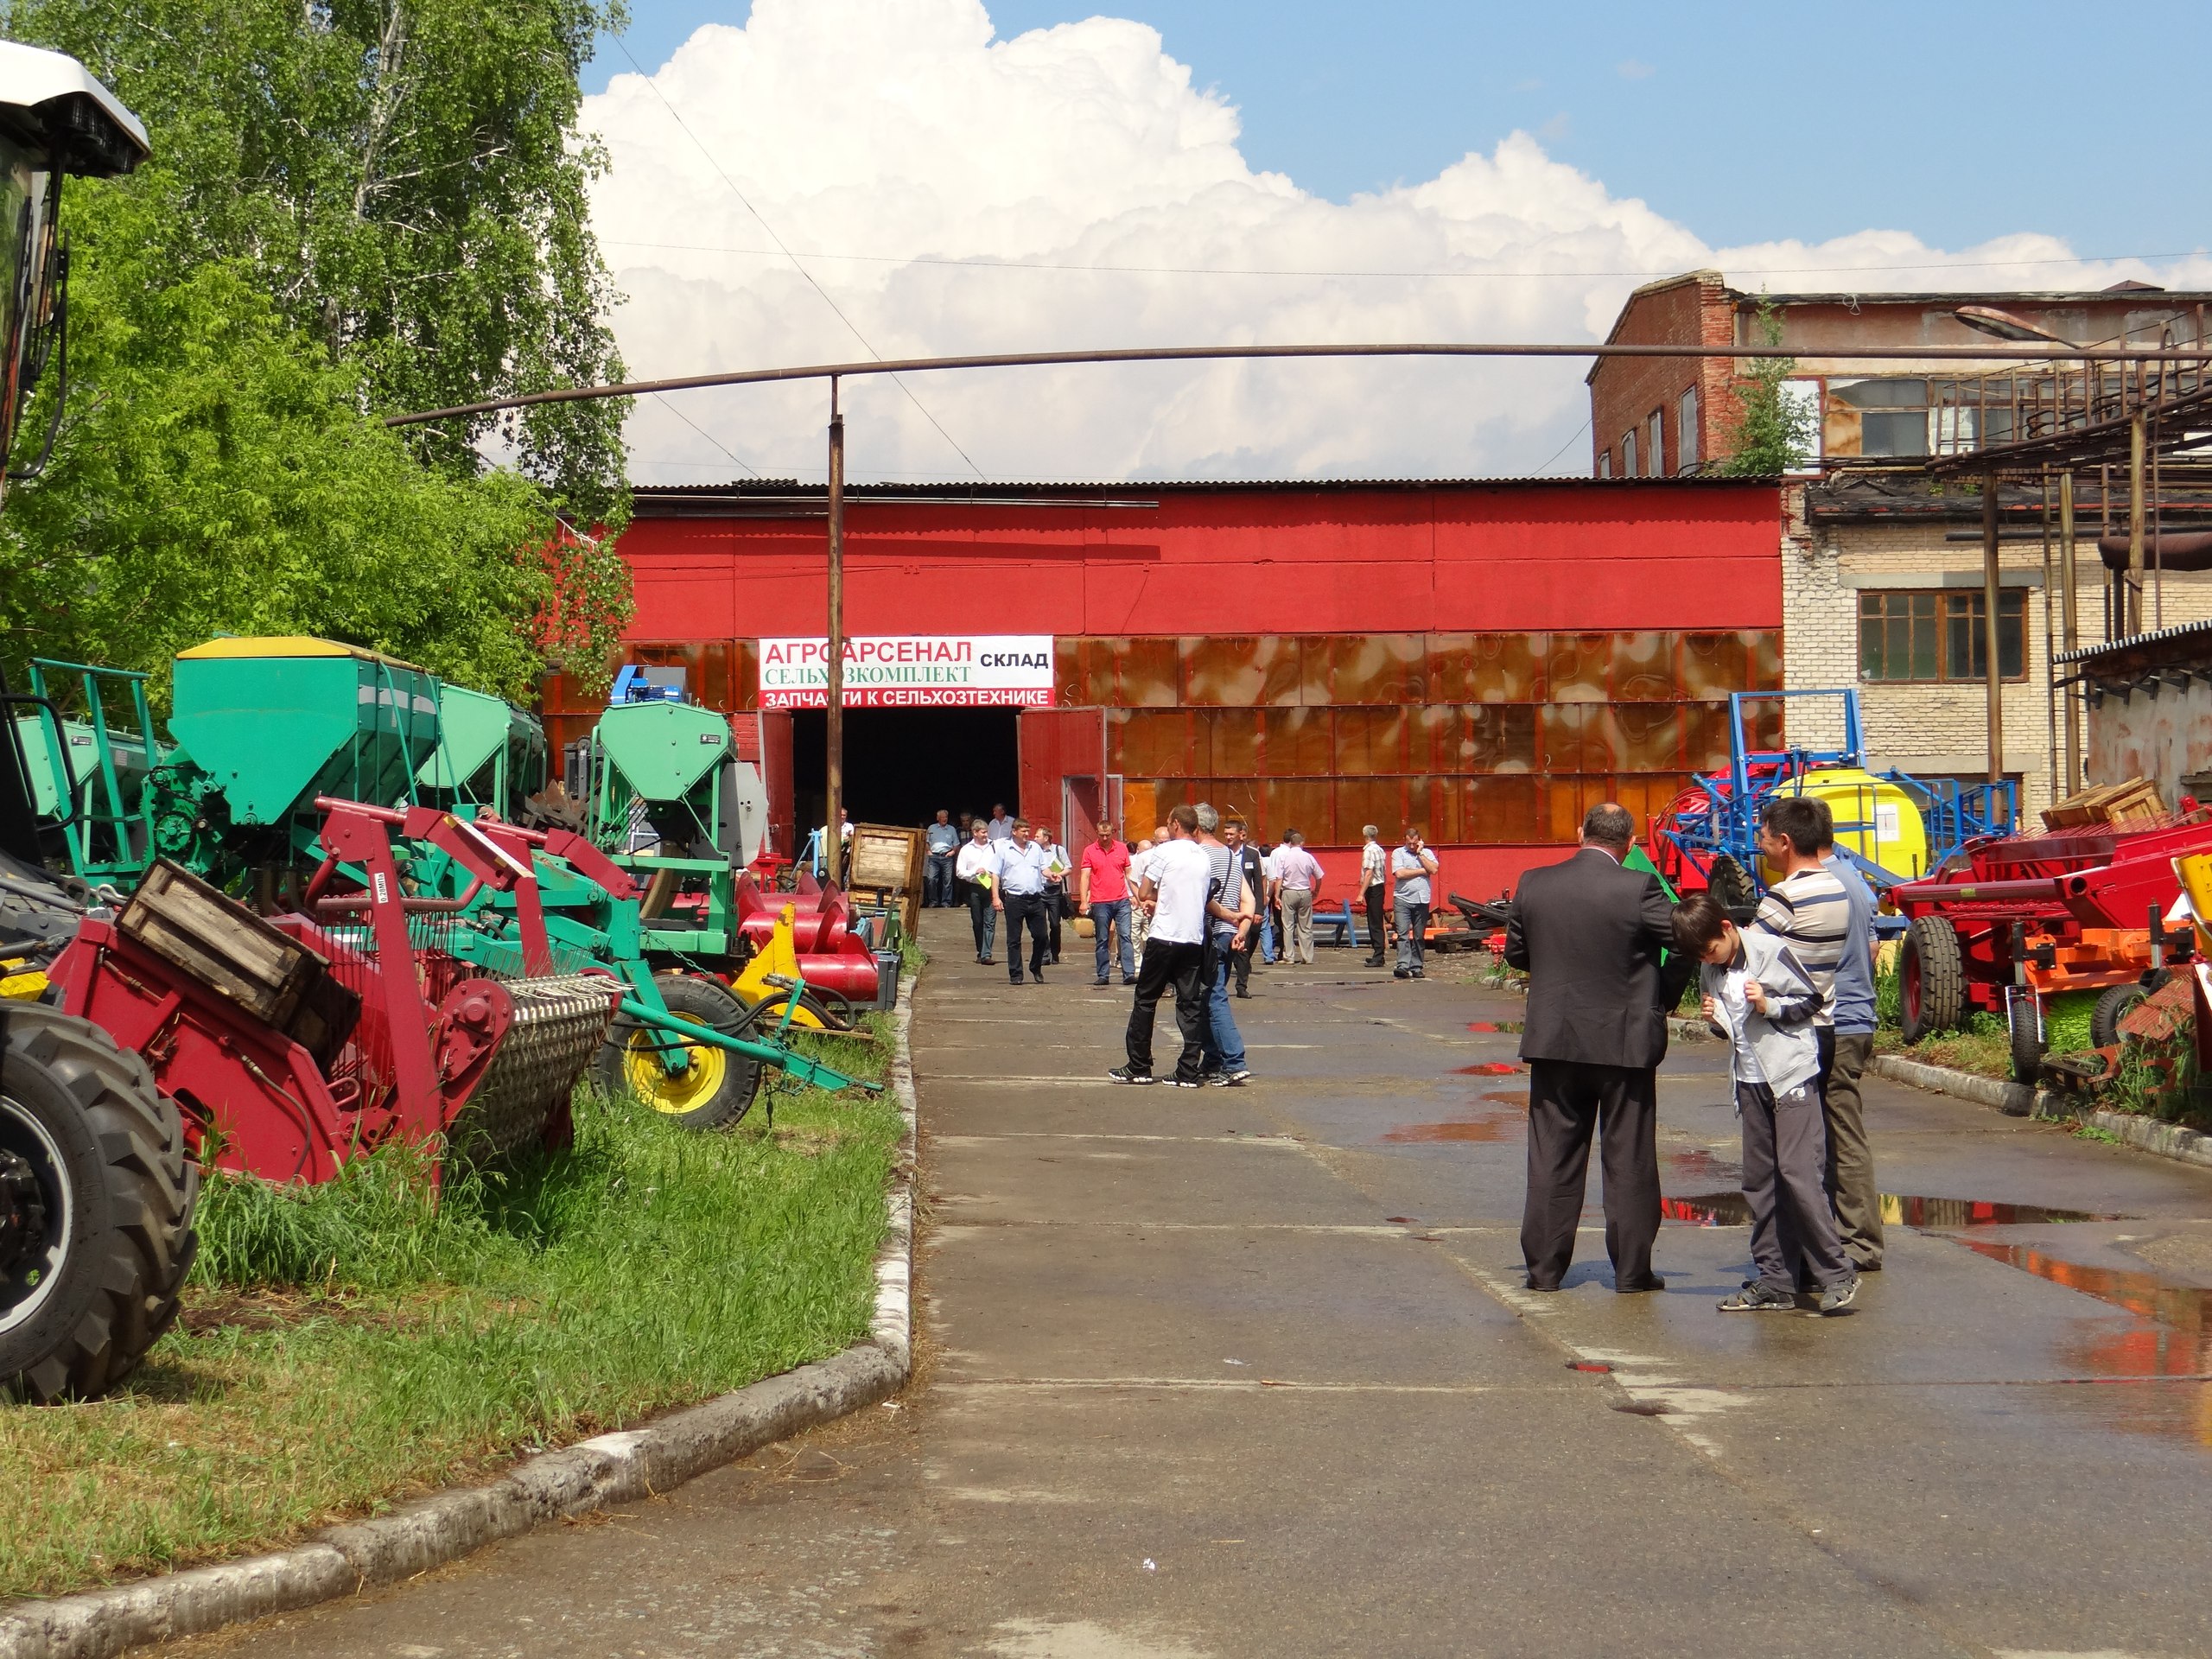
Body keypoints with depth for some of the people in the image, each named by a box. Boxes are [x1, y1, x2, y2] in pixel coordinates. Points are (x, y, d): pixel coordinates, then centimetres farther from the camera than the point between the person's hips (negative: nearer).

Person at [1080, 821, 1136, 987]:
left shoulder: (1122, 848, 8)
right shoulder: (1089, 851, 2)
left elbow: (1129, 874, 14)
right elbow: (1085, 877, -1)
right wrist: (1083, 901, -9)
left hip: (1122, 900, 1)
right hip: (1100, 903, -1)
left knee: (1126, 936, -6)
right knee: (1102, 941, 4)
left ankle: (1129, 974, -10)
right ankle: (1102, 976, 10)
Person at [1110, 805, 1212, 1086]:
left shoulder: (1164, 852, -6)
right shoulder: (1205, 858, 12)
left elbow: (1143, 895, -5)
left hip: (1165, 937, -5)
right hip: (1195, 939, 5)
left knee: (1146, 1001, 6)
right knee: (1191, 1004, 5)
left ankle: (1138, 1067, 9)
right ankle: (1188, 1072, 0)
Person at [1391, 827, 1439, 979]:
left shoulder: (1427, 853, 12)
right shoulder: (1398, 853, 4)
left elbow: (1433, 870, -5)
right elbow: (1400, 873, -10)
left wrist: (1420, 853, -3)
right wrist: (1422, 871, -3)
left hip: (1422, 900, 3)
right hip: (1403, 899, -3)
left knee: (1419, 937, 5)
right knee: (1403, 934, -11)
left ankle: (1416, 968, 9)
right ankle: (1402, 966, -17)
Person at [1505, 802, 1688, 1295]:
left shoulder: (1534, 884, -2)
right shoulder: (1638, 889, -13)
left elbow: (1515, 953, 9)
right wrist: (1665, 995, 4)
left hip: (1553, 1039, 3)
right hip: (1625, 1041, -3)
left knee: (1553, 1157, 9)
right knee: (1628, 1161, 7)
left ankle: (1544, 1267, 11)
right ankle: (1631, 1269, 11)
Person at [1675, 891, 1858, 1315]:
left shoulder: (1770, 951, -9)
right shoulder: (1712, 971, 10)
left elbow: (1813, 1000, -5)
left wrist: (1770, 1005, -18)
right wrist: (1716, 1021, 0)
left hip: (1791, 1076, -7)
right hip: (1750, 1082, 7)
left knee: (1799, 1173, -13)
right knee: (1759, 1182, 6)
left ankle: (1836, 1275, -7)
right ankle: (1776, 1282, 10)